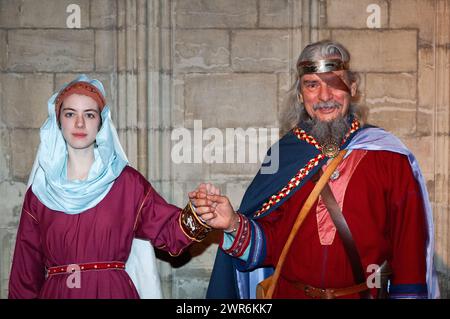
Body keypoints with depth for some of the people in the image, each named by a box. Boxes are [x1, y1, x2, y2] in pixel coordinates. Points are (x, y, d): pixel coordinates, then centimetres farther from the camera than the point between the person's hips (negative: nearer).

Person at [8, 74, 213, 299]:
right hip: (54, 291, 1)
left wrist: (196, 214, -28)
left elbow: (169, 231, -10)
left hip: (115, 290, 0)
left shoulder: (127, 182, -2)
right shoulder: (39, 191, 1)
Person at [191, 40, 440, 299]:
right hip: (287, 292, 2)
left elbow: (409, 246, -6)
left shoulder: (389, 156, -8)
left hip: (364, 294, -1)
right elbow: (270, 243, -3)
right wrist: (235, 225, -20)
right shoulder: (283, 155, -3)